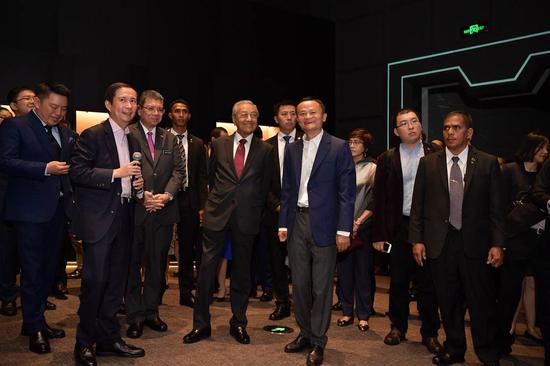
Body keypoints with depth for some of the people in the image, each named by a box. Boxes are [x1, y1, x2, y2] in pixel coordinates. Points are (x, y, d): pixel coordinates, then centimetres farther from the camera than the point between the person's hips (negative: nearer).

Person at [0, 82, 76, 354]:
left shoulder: (66, 133, 15)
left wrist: (72, 198, 3)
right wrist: (46, 168, -22)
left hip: (57, 209, 6)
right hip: (30, 209, -6)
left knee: (49, 268, 13)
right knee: (32, 270, 1)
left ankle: (35, 320, 28)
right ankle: (34, 328, 14)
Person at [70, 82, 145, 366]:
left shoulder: (133, 140, 16)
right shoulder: (92, 135, -7)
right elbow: (77, 172, -15)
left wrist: (137, 183, 5)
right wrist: (115, 173, -20)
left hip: (123, 215, 7)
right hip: (98, 217, -7)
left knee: (116, 280, 11)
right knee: (95, 279, -4)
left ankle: (108, 338, 24)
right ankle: (84, 343, 12)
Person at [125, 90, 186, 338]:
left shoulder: (170, 139, 13)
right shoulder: (127, 135, -2)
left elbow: (179, 170, 6)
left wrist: (167, 195, -10)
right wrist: (141, 195, -15)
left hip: (163, 210, 4)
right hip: (134, 209, -4)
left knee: (157, 264, 11)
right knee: (133, 264, 5)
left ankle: (151, 312, 24)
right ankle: (135, 316, 17)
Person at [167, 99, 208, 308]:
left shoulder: (197, 144, 11)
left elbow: (202, 177, 9)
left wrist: (202, 206, 2)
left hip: (189, 199, 3)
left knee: (188, 249, 8)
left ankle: (186, 293, 18)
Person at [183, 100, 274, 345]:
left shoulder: (265, 150, 4)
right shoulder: (219, 144, 6)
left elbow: (265, 185, 10)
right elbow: (211, 176, 14)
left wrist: (255, 209, 9)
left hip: (247, 217, 0)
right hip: (217, 214, 0)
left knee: (241, 271, 9)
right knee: (207, 268, 0)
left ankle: (238, 323, 22)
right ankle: (201, 324, 12)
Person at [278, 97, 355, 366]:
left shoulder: (339, 147, -3)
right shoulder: (292, 149, 12)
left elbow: (347, 191, -7)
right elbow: (287, 190, 13)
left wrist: (344, 230, -13)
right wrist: (283, 224, 8)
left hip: (324, 224, -4)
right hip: (297, 222, 5)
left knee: (321, 287, 4)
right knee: (299, 284, 12)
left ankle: (318, 341, 19)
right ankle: (305, 333, 30)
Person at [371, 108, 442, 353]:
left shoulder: (435, 155, 3)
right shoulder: (387, 160, 5)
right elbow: (380, 199, 3)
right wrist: (379, 235, -1)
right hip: (399, 229, 1)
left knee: (427, 282, 7)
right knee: (398, 281, 10)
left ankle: (430, 333, 21)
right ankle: (398, 327, 27)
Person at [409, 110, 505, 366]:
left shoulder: (488, 163, 2)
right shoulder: (428, 163, 5)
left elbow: (496, 207, 1)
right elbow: (418, 205, 5)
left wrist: (497, 244, -4)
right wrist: (417, 239, 0)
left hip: (475, 243, -1)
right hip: (439, 243, 2)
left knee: (482, 304, 5)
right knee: (449, 303, 13)